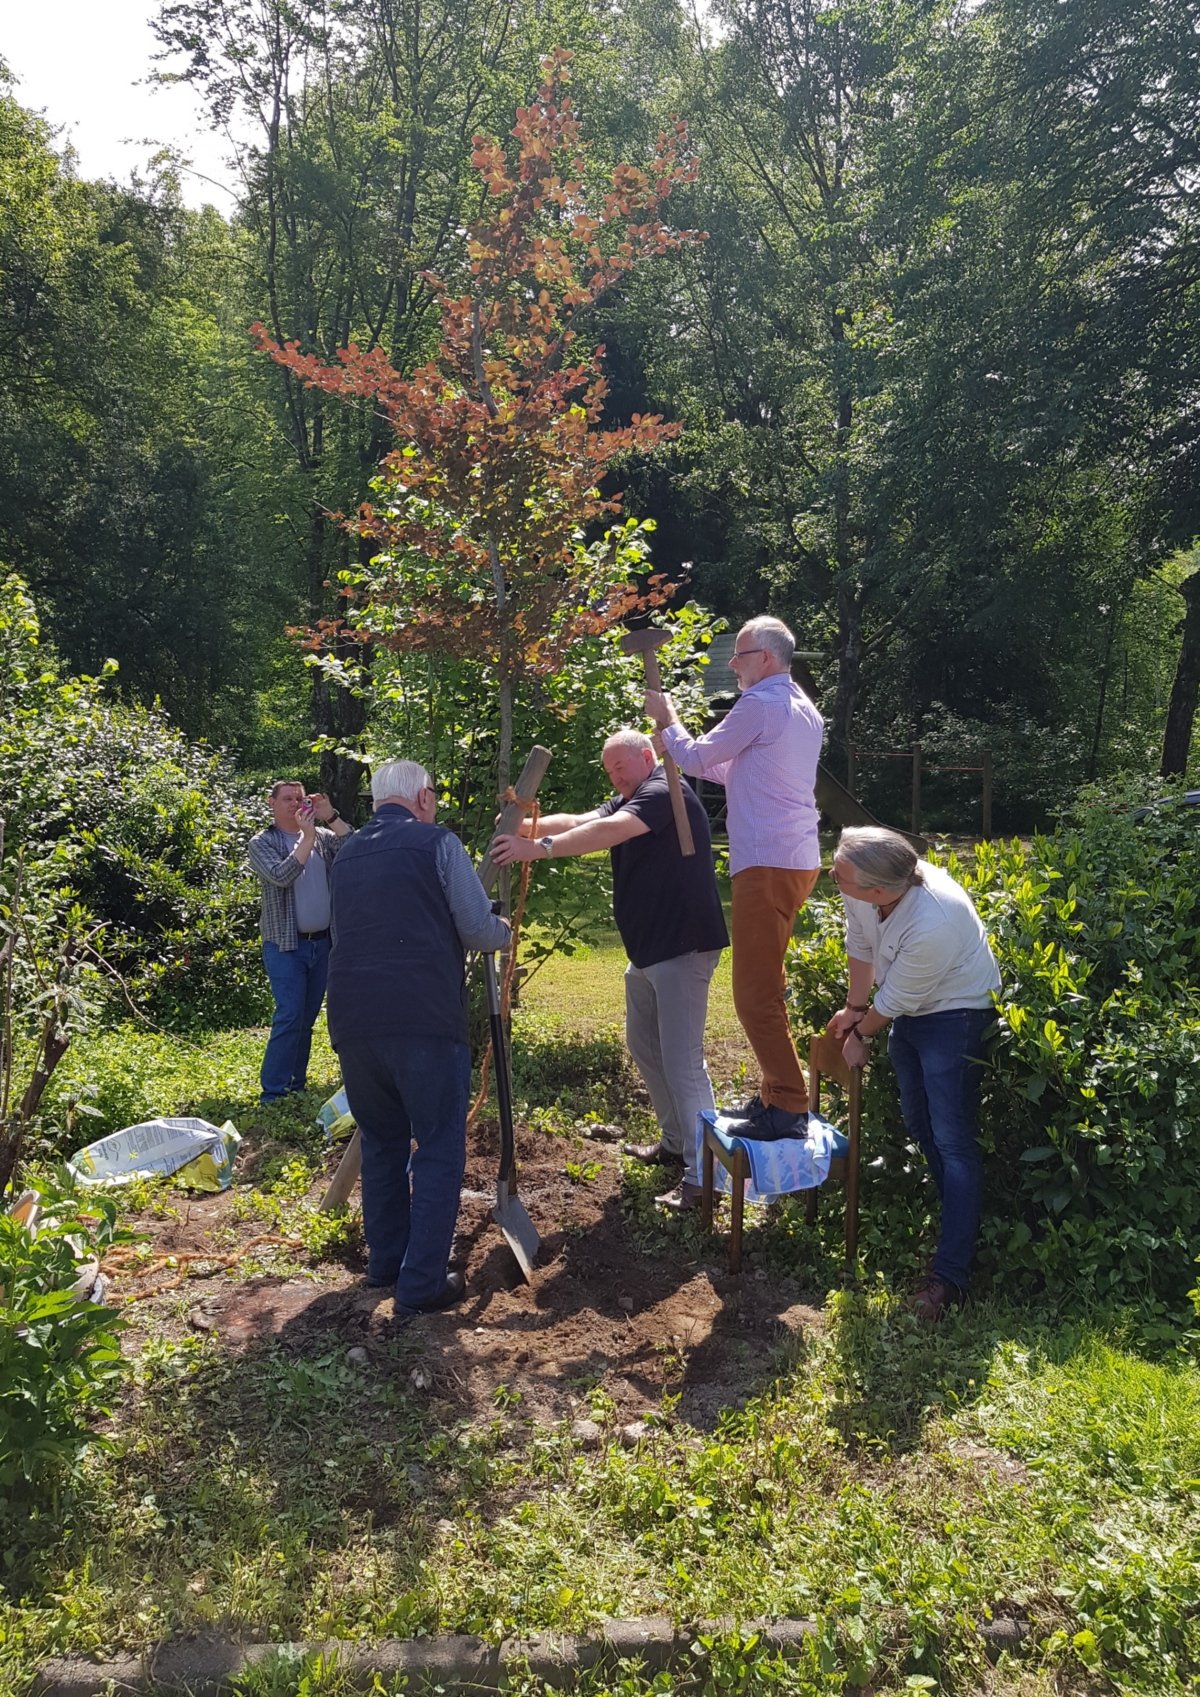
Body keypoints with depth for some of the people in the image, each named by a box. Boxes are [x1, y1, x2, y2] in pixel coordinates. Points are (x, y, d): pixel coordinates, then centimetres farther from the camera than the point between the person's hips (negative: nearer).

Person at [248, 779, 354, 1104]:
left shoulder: (322, 835, 11)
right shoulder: (262, 843, 0)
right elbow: (281, 876, -17)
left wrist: (330, 816, -12)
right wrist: (307, 837, -16)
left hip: (322, 942, 5)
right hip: (286, 945, -4)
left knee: (307, 1018, 9)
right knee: (289, 1016, -12)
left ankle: (297, 1086, 17)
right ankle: (273, 1094, -8)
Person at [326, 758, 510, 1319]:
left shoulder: (346, 856, 17)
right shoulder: (437, 843, -1)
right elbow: (479, 930, -4)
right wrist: (505, 931, 19)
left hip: (353, 1020, 6)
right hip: (424, 1021, -6)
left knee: (382, 1141, 21)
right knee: (438, 1150, 4)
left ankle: (385, 1261, 30)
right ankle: (421, 1284, 4)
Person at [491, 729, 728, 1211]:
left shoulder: (666, 792, -13)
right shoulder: (626, 802, 18)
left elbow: (609, 830, -30)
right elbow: (578, 821, 1)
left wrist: (541, 848, -35)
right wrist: (529, 824, -18)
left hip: (682, 946, -11)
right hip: (647, 948, 11)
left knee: (681, 1057, -12)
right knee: (644, 1045, 18)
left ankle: (703, 1172, -8)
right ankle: (675, 1142, 30)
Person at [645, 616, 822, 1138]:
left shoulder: (760, 706, -12)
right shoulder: (804, 711, 18)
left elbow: (698, 760, -3)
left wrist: (666, 720, 14)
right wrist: (679, 743, 21)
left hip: (768, 865, -10)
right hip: (797, 860, 10)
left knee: (756, 992, -7)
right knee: (766, 986, 18)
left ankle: (788, 1109, -4)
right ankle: (775, 1095, 26)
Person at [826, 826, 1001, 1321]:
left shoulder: (932, 925, -40)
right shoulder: (862, 887, -22)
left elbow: (896, 1000, -24)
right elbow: (860, 944, -2)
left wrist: (860, 1034, -8)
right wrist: (854, 1009, 7)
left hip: (953, 1014, -8)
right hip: (907, 1012, 8)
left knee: (952, 1141, -8)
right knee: (919, 1124, 19)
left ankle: (950, 1273, -4)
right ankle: (959, 1219, 38)